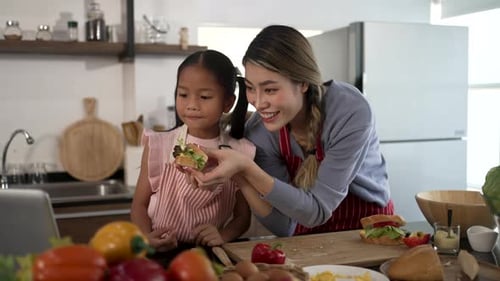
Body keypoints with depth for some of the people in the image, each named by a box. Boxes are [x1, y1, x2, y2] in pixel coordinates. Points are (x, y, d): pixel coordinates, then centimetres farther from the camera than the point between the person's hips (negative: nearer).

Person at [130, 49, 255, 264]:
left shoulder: (239, 153, -3)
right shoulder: (159, 146, -2)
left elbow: (243, 215, 4)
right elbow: (140, 203, 2)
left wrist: (223, 236, -15)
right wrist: (147, 237, -16)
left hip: (210, 252, 1)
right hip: (162, 251, 0)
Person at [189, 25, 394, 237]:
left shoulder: (351, 112, -26)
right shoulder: (259, 132, -16)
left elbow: (317, 211, -24)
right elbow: (285, 226, -15)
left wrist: (247, 168, -35)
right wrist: (240, 177, -31)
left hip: (370, 229, -1)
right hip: (310, 239, 1)